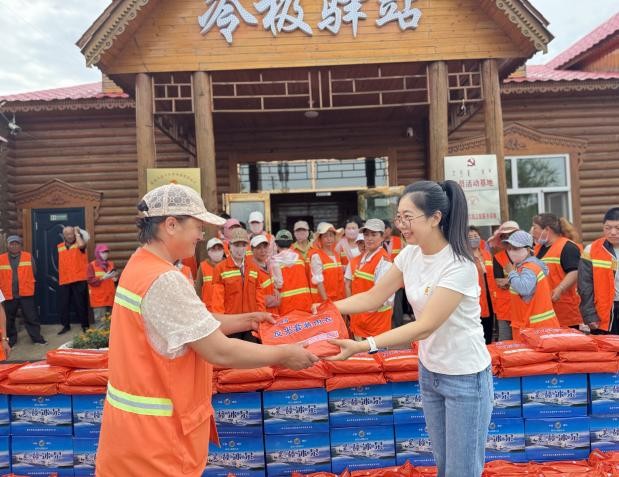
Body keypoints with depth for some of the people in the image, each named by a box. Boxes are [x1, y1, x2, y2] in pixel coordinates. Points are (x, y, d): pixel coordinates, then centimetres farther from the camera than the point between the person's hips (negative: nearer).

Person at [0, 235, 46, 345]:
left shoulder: (28, 257, 3)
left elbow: (33, 273, 4)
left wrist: (27, 284, 4)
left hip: (26, 293, -1)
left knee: (31, 317, 2)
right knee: (9, 319, 12)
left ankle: (37, 337, 10)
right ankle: (11, 340, 25)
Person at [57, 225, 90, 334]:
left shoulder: (79, 244, -2)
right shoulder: (59, 247, 12)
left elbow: (82, 245, -27)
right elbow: (60, 263, 22)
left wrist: (77, 233, -13)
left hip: (79, 280, -4)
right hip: (64, 281, 5)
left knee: (80, 304, 1)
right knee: (63, 304, 7)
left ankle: (85, 325, 11)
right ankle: (66, 325, 20)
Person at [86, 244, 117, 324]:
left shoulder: (111, 264, 12)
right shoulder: (92, 265, -1)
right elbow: (90, 281, -10)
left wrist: (115, 278, -2)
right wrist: (103, 277, -19)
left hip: (110, 297, 4)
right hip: (98, 298, -4)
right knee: (100, 320, -8)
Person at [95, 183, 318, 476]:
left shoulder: (141, 265, 6)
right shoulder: (164, 280, -25)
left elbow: (195, 323, 12)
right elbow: (220, 352, -25)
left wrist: (246, 321, 7)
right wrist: (284, 355, -13)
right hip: (154, 431, -9)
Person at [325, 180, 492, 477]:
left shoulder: (459, 266, -25)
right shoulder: (410, 255, -3)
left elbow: (424, 327, -29)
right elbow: (373, 297, 3)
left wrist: (362, 346, -35)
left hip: (465, 377, -7)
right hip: (429, 372, 7)